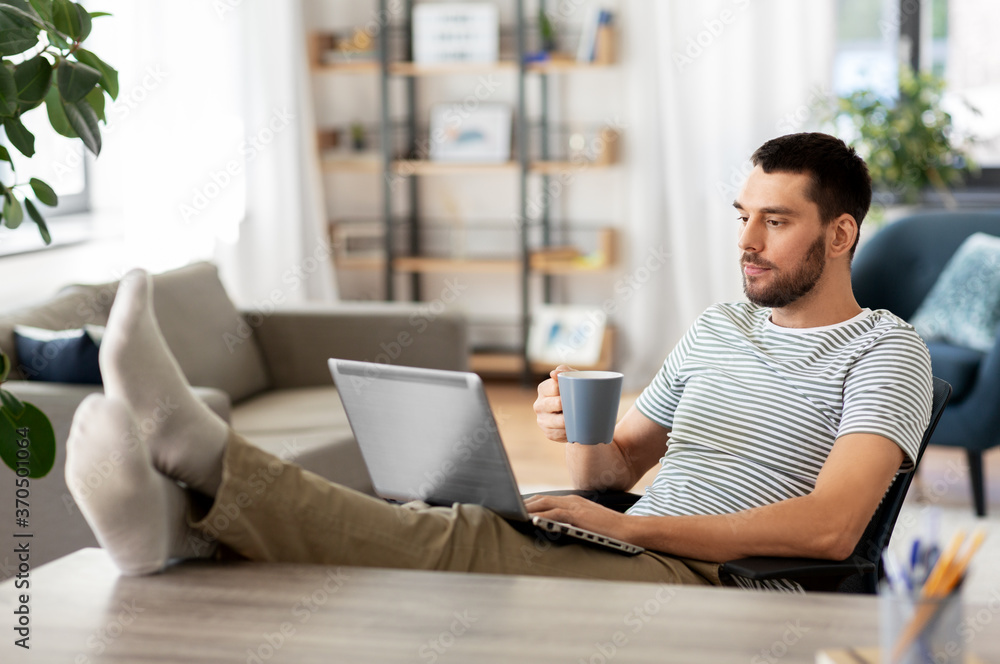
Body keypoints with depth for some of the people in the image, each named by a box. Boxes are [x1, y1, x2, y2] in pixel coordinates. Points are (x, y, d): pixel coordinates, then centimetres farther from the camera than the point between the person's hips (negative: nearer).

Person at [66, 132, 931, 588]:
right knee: (436, 534, -24)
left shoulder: (885, 350, 3)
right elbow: (615, 467, 26)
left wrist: (627, 525, -15)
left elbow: (830, 526, -14)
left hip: (715, 580, -6)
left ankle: (201, 451, -42)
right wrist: (579, 429, -1)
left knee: (458, 545, -30)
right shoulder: (719, 327, 26)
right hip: (624, 558, 6)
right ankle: (186, 524, -44)